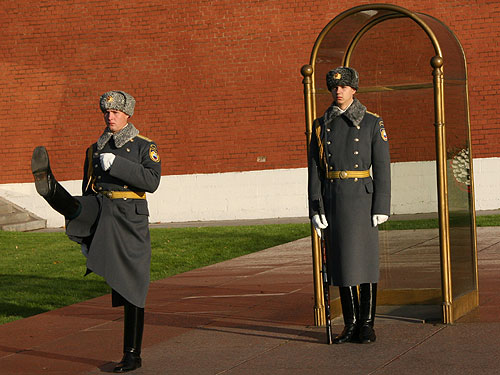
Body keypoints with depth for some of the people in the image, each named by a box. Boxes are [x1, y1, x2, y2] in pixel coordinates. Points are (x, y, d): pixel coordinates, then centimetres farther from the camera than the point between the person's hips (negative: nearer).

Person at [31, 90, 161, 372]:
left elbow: (152, 182, -13)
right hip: (99, 214, 4)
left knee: (131, 290, -1)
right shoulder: (95, 150, 16)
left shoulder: (145, 147, 3)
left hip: (129, 221, -4)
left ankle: (133, 355, 6)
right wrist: (85, 238, 18)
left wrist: (117, 165, -21)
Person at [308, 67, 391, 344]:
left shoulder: (372, 123, 0)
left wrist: (382, 207, -9)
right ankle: (351, 324, 14)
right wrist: (315, 209, -1)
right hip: (332, 200, 3)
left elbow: (382, 167, -2)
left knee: (364, 258, -2)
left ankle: (367, 324, 7)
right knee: (341, 261, 6)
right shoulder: (321, 126, 8)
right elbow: (314, 170, 6)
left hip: (362, 198, -3)